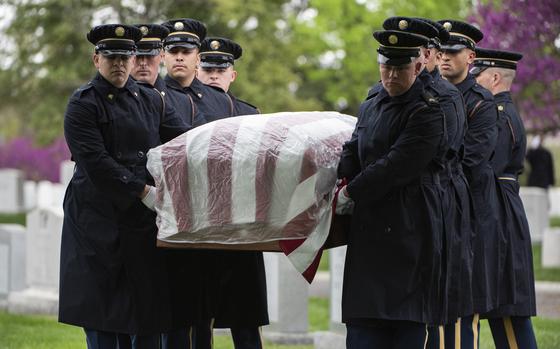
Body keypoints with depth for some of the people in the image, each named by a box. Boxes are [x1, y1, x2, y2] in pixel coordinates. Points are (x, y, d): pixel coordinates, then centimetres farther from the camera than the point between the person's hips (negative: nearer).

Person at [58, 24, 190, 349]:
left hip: (144, 219, 4)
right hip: (98, 221, -4)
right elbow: (95, 162, -13)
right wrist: (144, 192, -16)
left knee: (148, 308, 3)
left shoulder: (151, 100, 13)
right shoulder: (83, 103, -3)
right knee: (100, 311, -1)